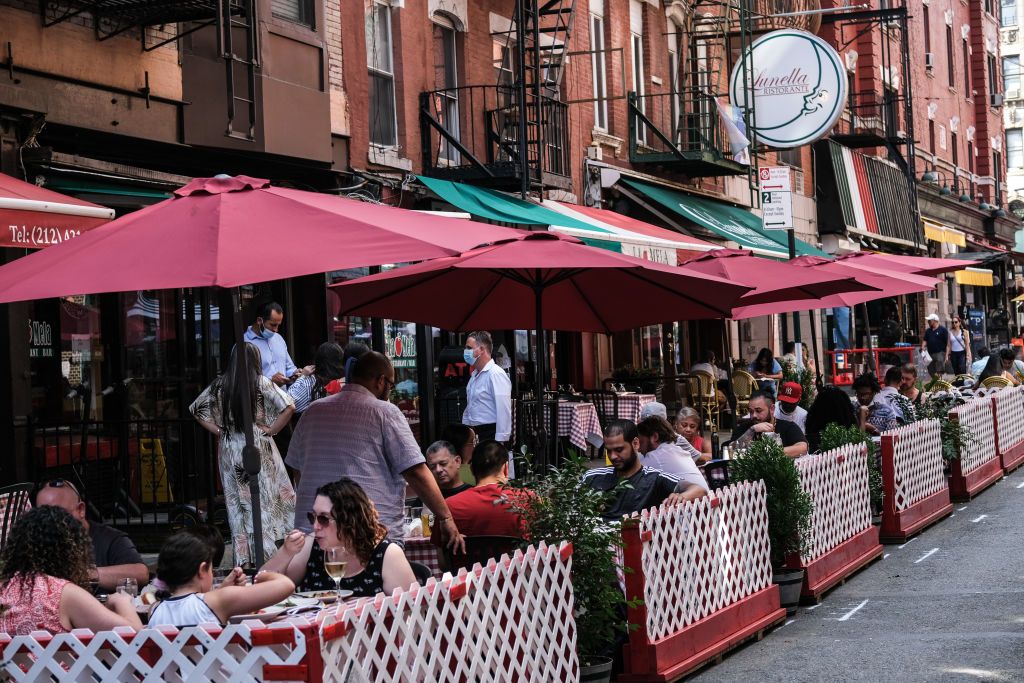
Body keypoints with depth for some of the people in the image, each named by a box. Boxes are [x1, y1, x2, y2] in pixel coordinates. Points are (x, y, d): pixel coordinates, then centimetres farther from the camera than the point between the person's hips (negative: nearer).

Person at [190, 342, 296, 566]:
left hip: (228, 449, 3)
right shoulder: (261, 383, -7)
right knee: (264, 501, 3)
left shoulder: (219, 385, 3)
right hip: (257, 447, -3)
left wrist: (219, 430, 7)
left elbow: (197, 409, 9)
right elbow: (288, 406, -15)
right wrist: (271, 429, -5)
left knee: (237, 504, 8)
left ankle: (242, 557, 10)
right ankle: (264, 553, -1)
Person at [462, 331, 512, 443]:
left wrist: (500, 442, -21)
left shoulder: (496, 374, -13)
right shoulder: (475, 375, 17)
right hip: (474, 433, 9)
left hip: (491, 434, -9)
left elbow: (504, 412, -18)